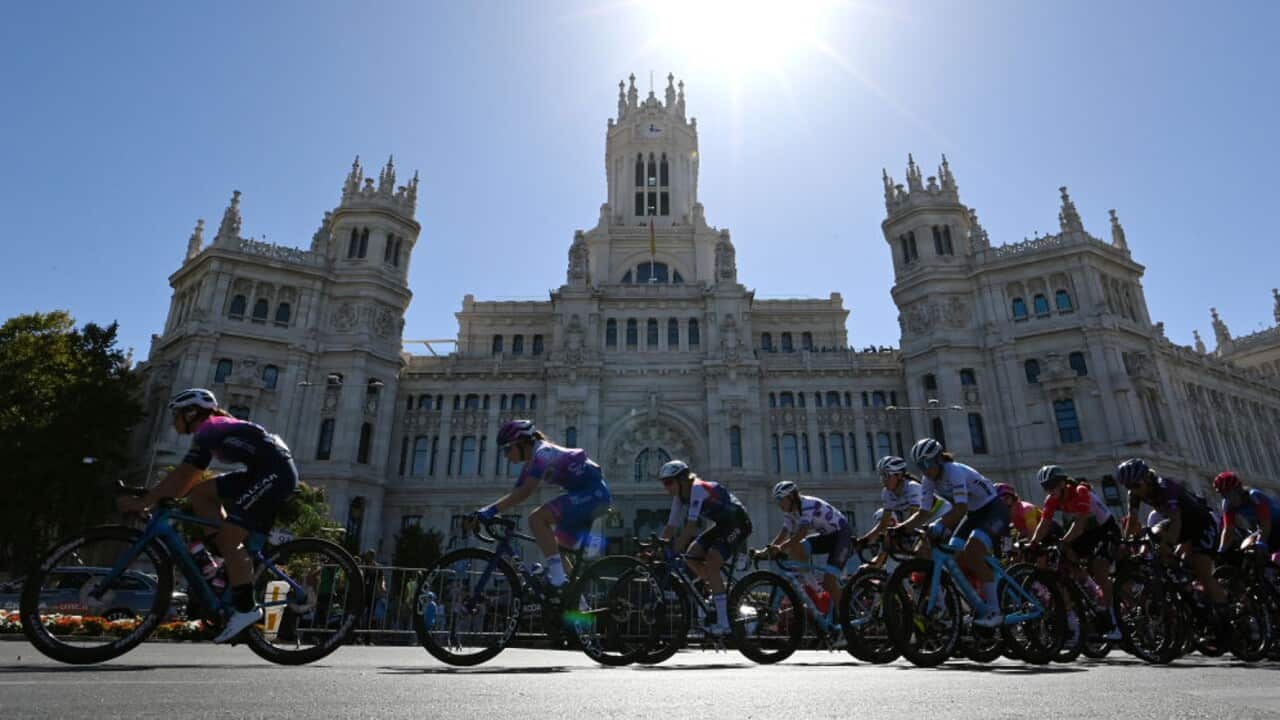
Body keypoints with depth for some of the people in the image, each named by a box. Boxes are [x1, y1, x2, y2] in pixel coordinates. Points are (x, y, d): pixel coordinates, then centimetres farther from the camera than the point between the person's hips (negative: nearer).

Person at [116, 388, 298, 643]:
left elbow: (182, 477, -12)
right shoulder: (216, 428, 23)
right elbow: (190, 479, 25)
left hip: (275, 473, -10)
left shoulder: (208, 430, -5)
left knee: (229, 537, -11)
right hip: (263, 474, 10)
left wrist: (143, 501, -7)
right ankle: (226, 561, 9)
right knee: (200, 492, 8)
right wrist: (156, 496, 20)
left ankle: (247, 609, -5)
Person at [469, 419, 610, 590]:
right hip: (586, 494, 10)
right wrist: (486, 512, 3)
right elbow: (515, 494, 13)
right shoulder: (531, 463, 14)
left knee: (536, 518, -21)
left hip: (593, 493, -10)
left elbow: (525, 492, -26)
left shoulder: (542, 453, -15)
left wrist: (491, 510, -27)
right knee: (556, 549, 11)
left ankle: (558, 577, -17)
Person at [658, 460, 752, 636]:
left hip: (738, 523, -9)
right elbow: (671, 526, 4)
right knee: (691, 557, -5)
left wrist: (675, 550, -33)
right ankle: (722, 593, 10)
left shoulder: (698, 489, -25)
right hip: (722, 525, 9)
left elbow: (691, 525, -32)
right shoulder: (680, 496, 2)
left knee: (711, 565, -22)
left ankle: (723, 623, -19)